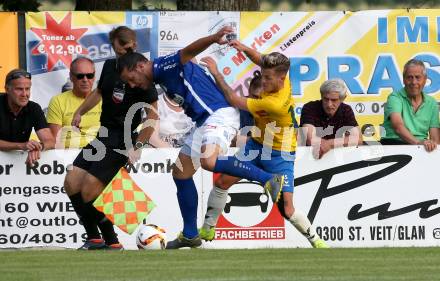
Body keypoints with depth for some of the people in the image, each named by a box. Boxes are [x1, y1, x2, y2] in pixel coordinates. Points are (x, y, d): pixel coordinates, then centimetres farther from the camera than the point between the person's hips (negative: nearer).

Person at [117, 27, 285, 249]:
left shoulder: (164, 66, -10)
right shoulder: (160, 78, 19)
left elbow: (189, 51, -29)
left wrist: (214, 38, -50)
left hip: (219, 114, -11)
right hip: (204, 122, 11)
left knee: (208, 162, -34)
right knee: (180, 174, 14)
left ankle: (268, 179, -24)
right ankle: (190, 235, 22)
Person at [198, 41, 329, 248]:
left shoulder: (275, 104, -36)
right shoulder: (279, 80, -14)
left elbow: (234, 100, -28)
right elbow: (260, 60, 9)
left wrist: (216, 73, -24)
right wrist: (245, 49, -13)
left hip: (279, 155, -8)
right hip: (257, 145, 8)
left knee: (287, 210, -12)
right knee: (223, 182, 2)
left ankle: (316, 241, 10)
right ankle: (207, 229, 18)